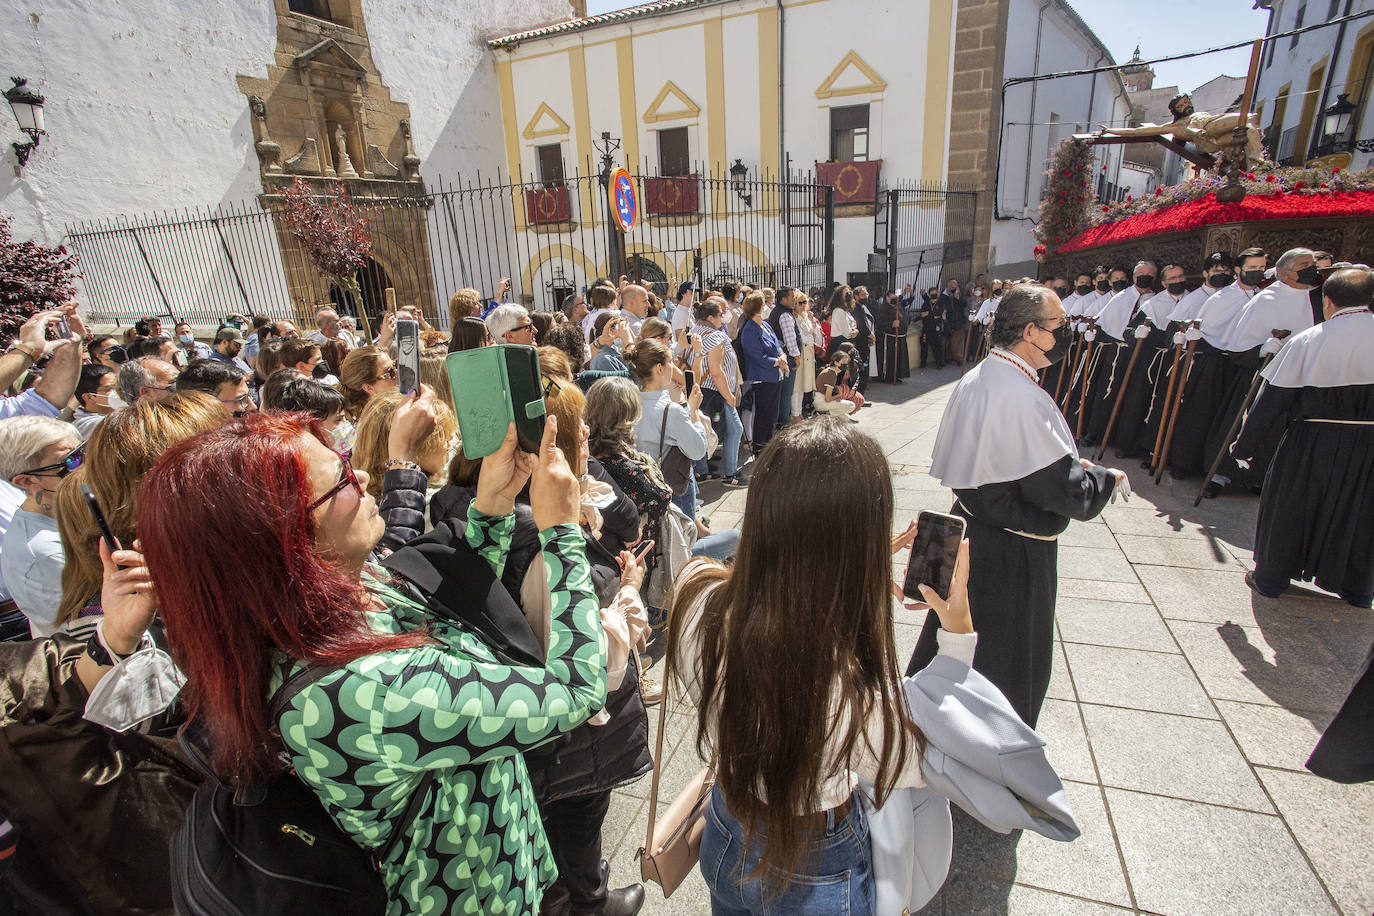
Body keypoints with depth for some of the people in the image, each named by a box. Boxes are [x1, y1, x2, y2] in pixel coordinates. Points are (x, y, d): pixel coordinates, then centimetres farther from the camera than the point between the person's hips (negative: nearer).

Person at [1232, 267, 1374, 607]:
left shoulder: (1306, 342, -12)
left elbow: (1272, 399, -11)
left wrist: (1244, 445, -4)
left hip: (1311, 442, -3)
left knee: (1288, 505, 12)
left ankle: (1271, 577, 23)